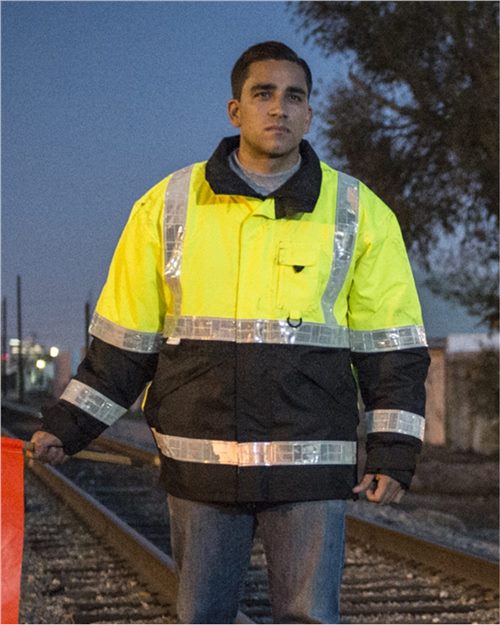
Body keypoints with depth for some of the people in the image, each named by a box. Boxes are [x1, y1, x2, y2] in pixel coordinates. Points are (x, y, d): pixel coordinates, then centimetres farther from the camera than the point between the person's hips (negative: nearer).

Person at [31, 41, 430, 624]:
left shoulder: (359, 213, 4)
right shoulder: (168, 206, 5)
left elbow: (392, 348, 6)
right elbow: (124, 336, 10)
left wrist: (393, 455, -1)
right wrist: (65, 428, 4)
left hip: (312, 465, -1)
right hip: (199, 463, 1)